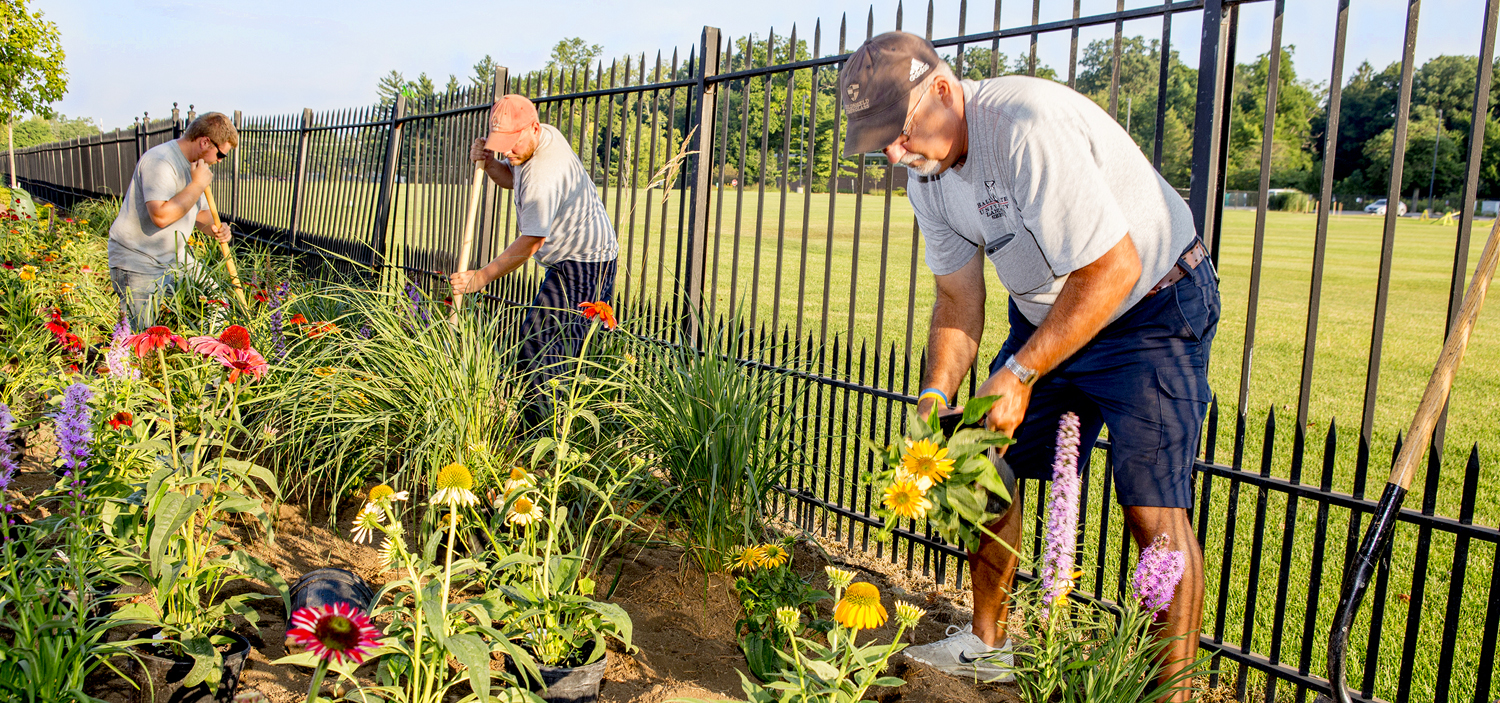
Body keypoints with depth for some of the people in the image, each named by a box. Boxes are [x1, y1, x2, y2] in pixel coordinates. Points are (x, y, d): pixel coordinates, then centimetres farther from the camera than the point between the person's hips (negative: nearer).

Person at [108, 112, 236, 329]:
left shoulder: (196, 166, 9)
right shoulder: (159, 162, -21)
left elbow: (199, 211, 22)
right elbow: (161, 215, -34)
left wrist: (214, 227, -2)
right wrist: (198, 185, -23)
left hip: (177, 260, 9)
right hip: (138, 263, -9)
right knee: (144, 338, -11)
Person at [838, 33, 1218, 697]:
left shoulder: (1030, 126, -31)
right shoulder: (928, 171, -4)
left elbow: (1113, 270, -29)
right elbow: (958, 301, 4)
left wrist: (1020, 374, -25)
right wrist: (936, 394, -11)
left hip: (1151, 306, -8)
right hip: (1044, 312, 8)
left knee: (1152, 507, -16)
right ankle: (987, 644, 24)